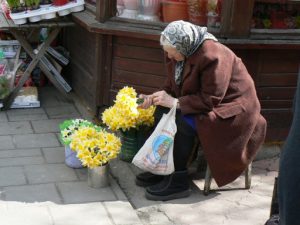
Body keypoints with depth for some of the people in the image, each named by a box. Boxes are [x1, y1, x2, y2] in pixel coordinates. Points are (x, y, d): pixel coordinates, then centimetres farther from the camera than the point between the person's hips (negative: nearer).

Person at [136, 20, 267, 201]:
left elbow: (210, 100, -29)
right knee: (162, 110, -6)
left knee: (185, 122, -29)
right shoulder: (183, 53, -2)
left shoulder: (212, 57, -28)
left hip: (231, 109, -9)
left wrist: (175, 102, -29)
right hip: (202, 103, 9)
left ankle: (179, 181, -19)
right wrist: (154, 98, -13)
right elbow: (172, 87, 6)